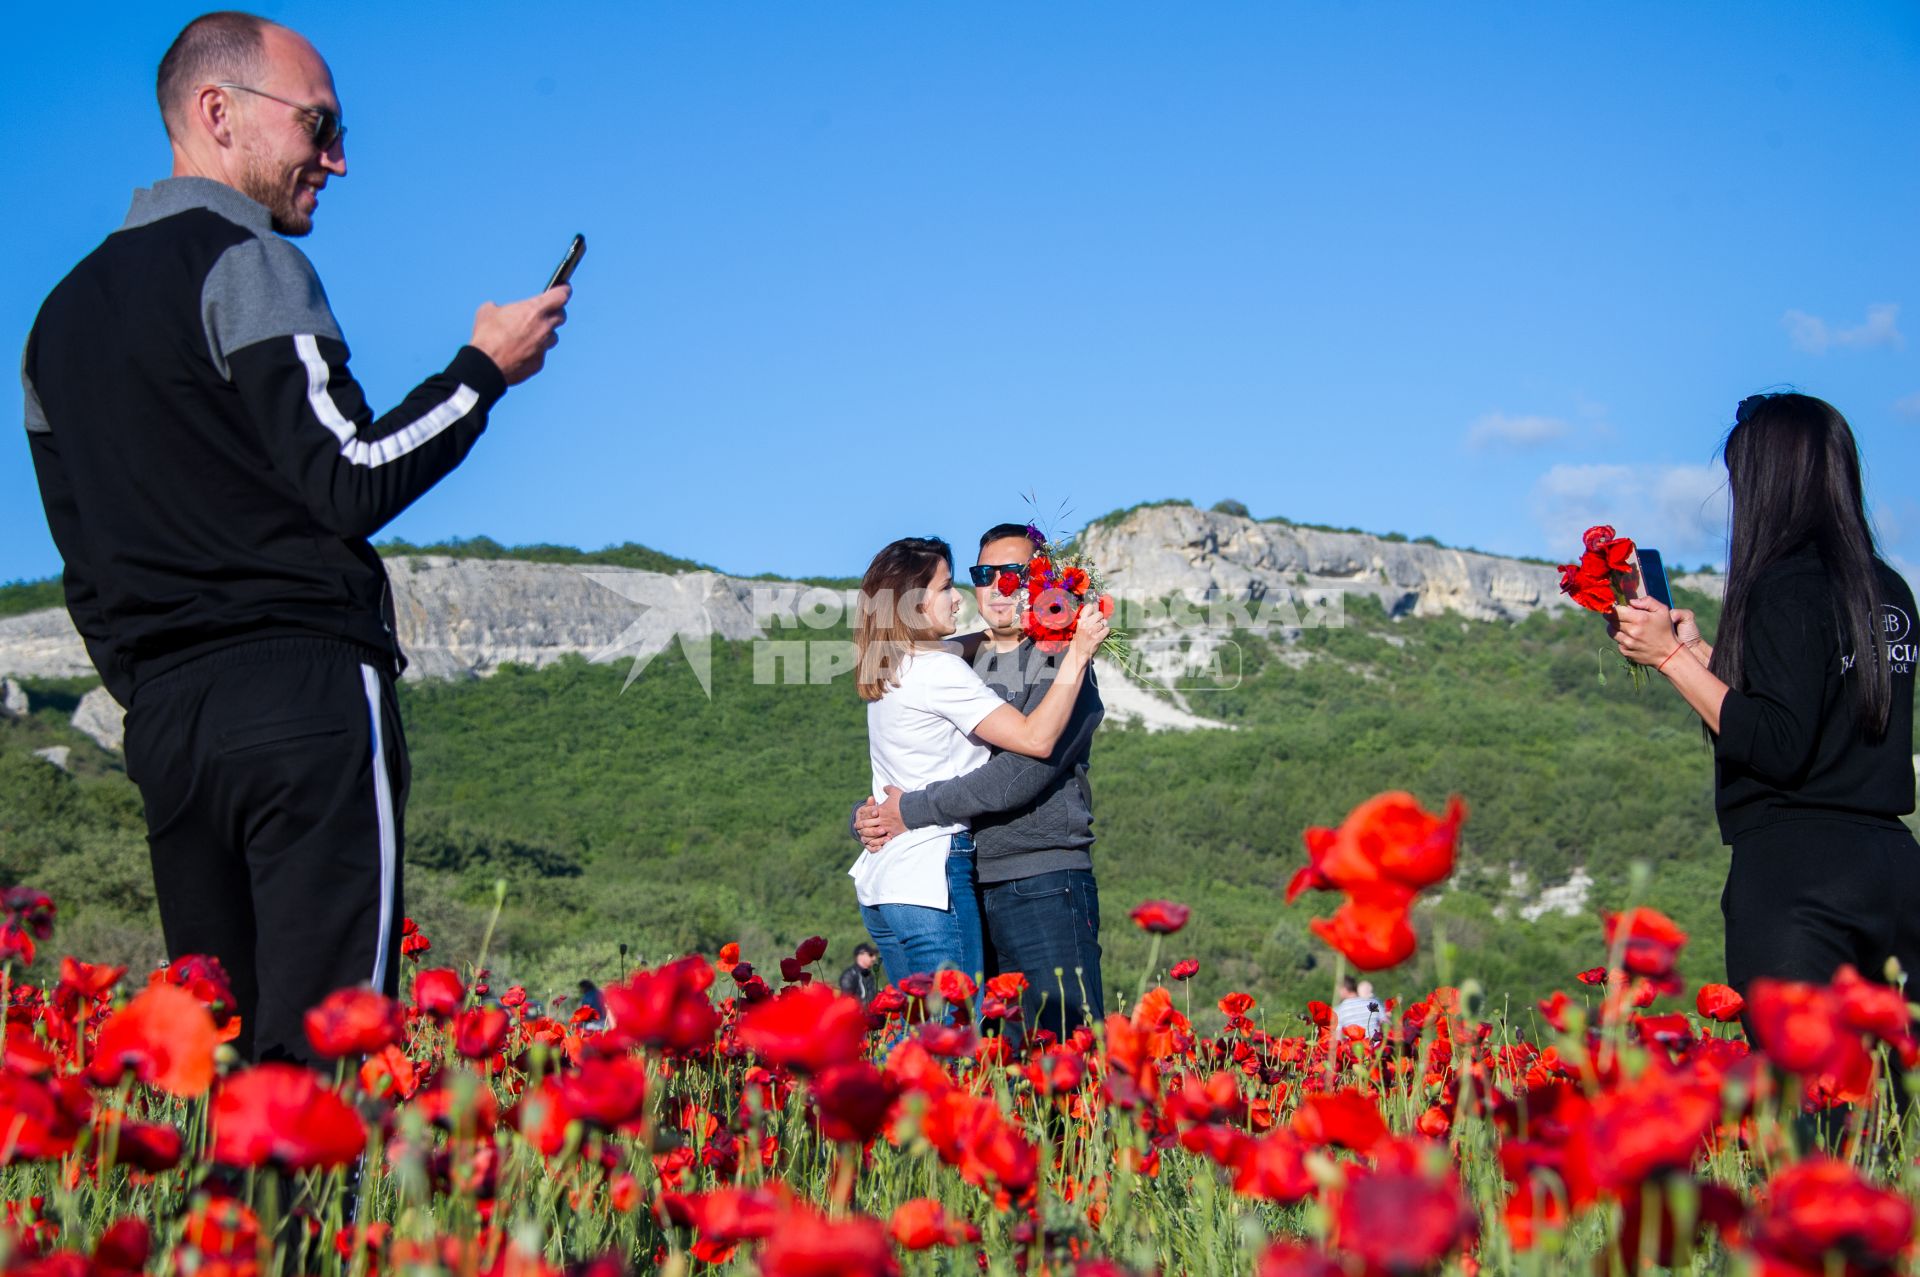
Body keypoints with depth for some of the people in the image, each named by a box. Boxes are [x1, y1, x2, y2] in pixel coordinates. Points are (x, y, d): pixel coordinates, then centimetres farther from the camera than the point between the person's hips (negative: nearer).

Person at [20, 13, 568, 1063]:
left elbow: (83, 546, 20)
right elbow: (351, 481, -13)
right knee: (322, 1038, -9)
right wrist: (484, 368, -2)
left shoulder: (63, 312, 20)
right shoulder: (247, 265, -5)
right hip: (301, 694, -8)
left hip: (160, 721, 8)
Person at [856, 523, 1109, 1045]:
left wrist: (913, 811, -12)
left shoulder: (1062, 669, -3)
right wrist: (868, 817, -4)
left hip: (1044, 886, -6)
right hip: (974, 888, 6)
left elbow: (1019, 775, -16)